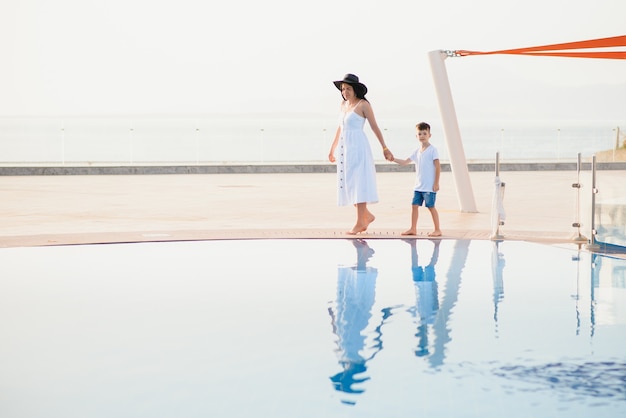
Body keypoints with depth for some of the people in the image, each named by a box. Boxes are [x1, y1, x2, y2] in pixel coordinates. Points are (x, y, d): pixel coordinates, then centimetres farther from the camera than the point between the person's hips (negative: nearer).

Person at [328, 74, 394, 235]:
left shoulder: (363, 104, -6)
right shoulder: (344, 104, 13)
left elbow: (375, 127, -5)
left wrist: (385, 148, -7)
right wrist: (332, 149, 27)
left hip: (358, 147, -7)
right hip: (344, 148, 7)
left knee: (358, 183, -8)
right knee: (347, 184, 8)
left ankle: (360, 222, -6)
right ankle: (367, 215, 21)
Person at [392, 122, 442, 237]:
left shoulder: (432, 150, -8)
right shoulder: (417, 151, 11)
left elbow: (438, 167, -10)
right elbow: (405, 162, 15)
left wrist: (436, 183, -13)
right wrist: (393, 159, 1)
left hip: (429, 186, -7)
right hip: (418, 186, 7)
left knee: (431, 206, -3)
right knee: (414, 205, 5)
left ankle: (437, 229, 6)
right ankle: (413, 229, 12)